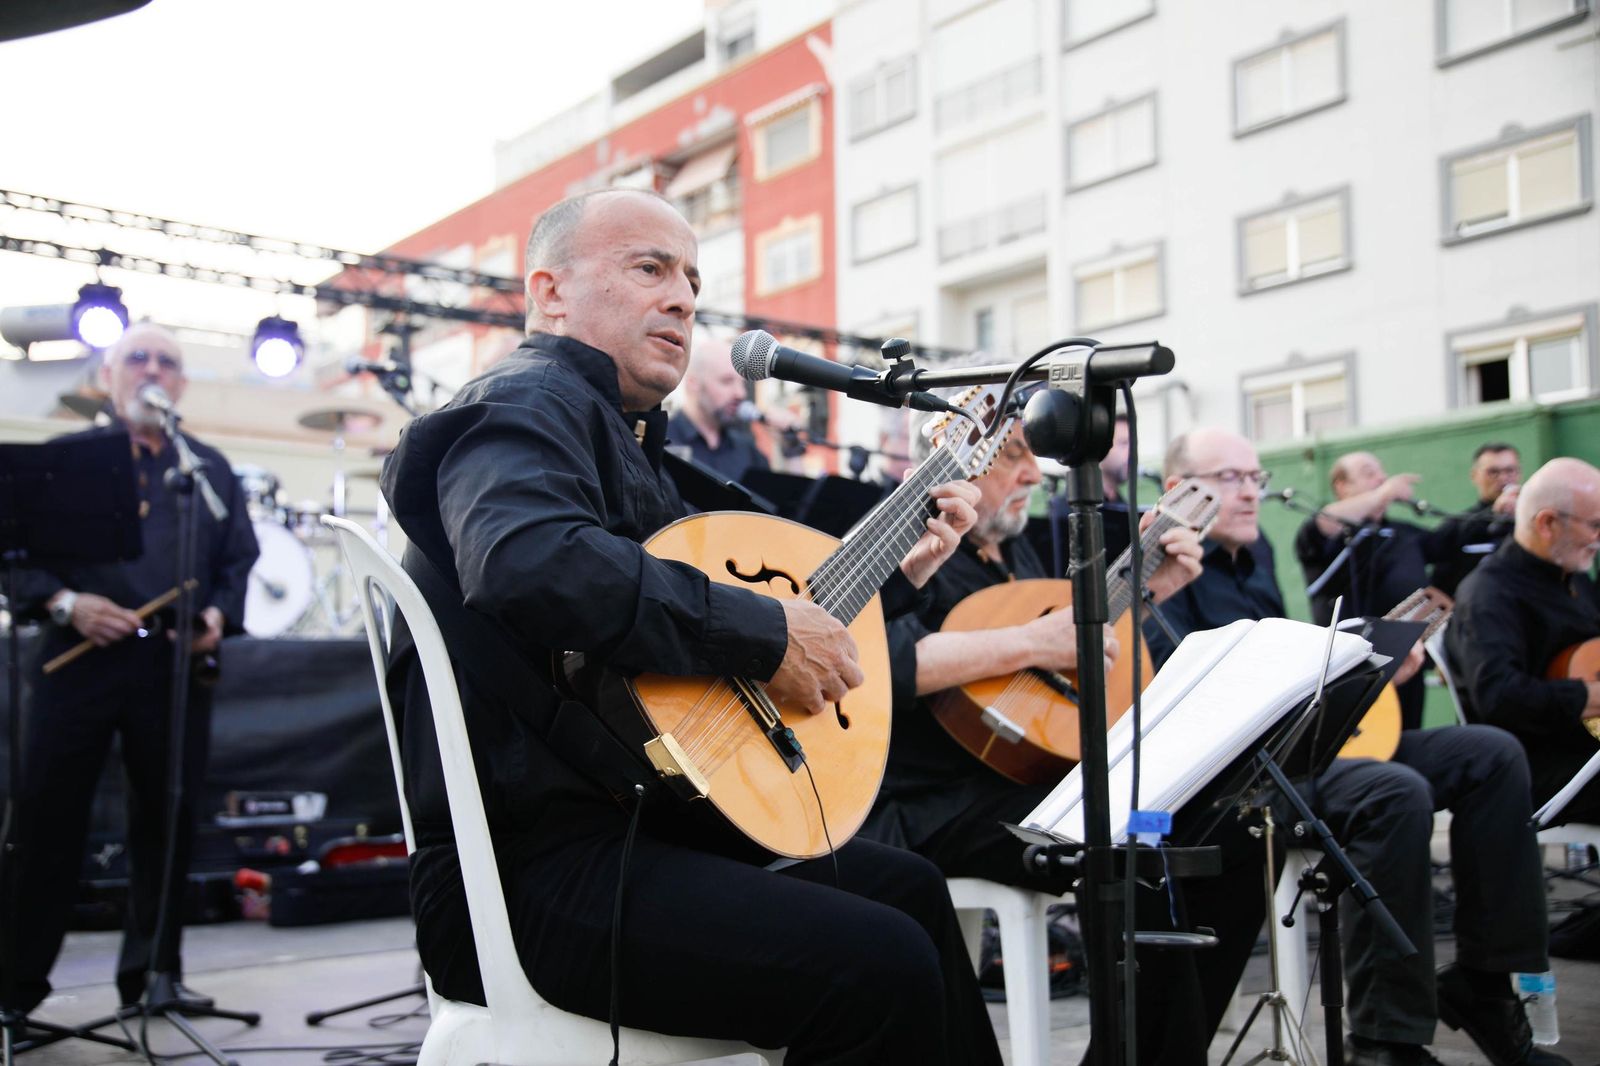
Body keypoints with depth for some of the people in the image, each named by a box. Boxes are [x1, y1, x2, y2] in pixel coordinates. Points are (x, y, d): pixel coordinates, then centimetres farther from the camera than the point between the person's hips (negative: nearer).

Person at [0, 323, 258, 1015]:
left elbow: (239, 561, 13)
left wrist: (220, 614, -5)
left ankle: (154, 971, 17)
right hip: (79, 657, -2)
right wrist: (62, 601, -12)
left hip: (177, 669, 2)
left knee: (167, 819, 6)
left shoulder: (211, 469, 17)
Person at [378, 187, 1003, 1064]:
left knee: (907, 887, 18)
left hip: (629, 821, 11)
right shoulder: (530, 406, -10)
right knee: (883, 965, -23)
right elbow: (528, 562, -33)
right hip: (531, 870, -11)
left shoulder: (616, 433, 22)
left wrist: (886, 573, 21)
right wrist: (766, 633, -24)